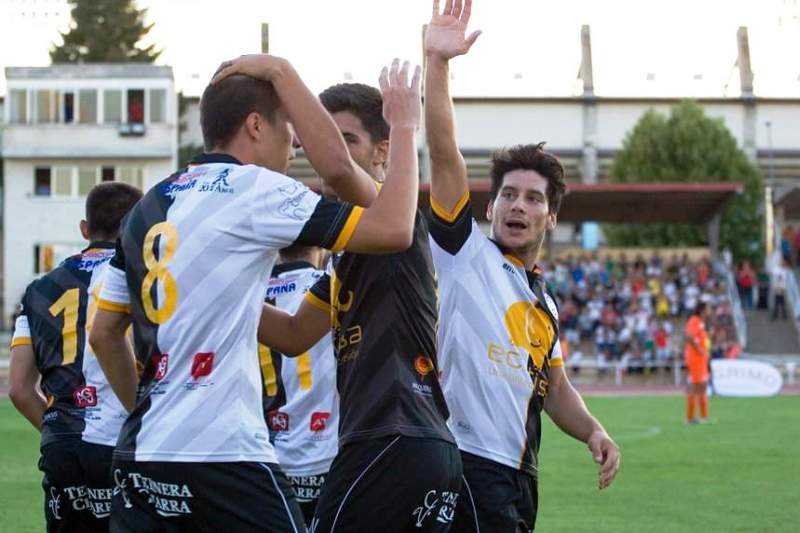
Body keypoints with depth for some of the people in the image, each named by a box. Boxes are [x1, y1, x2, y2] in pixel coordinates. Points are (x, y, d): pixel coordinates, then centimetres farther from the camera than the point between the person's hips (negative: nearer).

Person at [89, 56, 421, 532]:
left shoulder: (149, 205, 15)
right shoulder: (253, 188, -6)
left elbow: (104, 334, 21)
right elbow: (394, 230, -11)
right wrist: (405, 131, 2)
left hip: (139, 457, 7)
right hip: (222, 457, -7)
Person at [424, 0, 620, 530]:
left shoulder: (544, 305, 23)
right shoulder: (466, 251, 3)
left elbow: (555, 387, 31)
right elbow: (444, 153, -7)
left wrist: (594, 431, 11)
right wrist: (437, 63, -16)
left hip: (520, 476, 8)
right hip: (470, 463, -8)